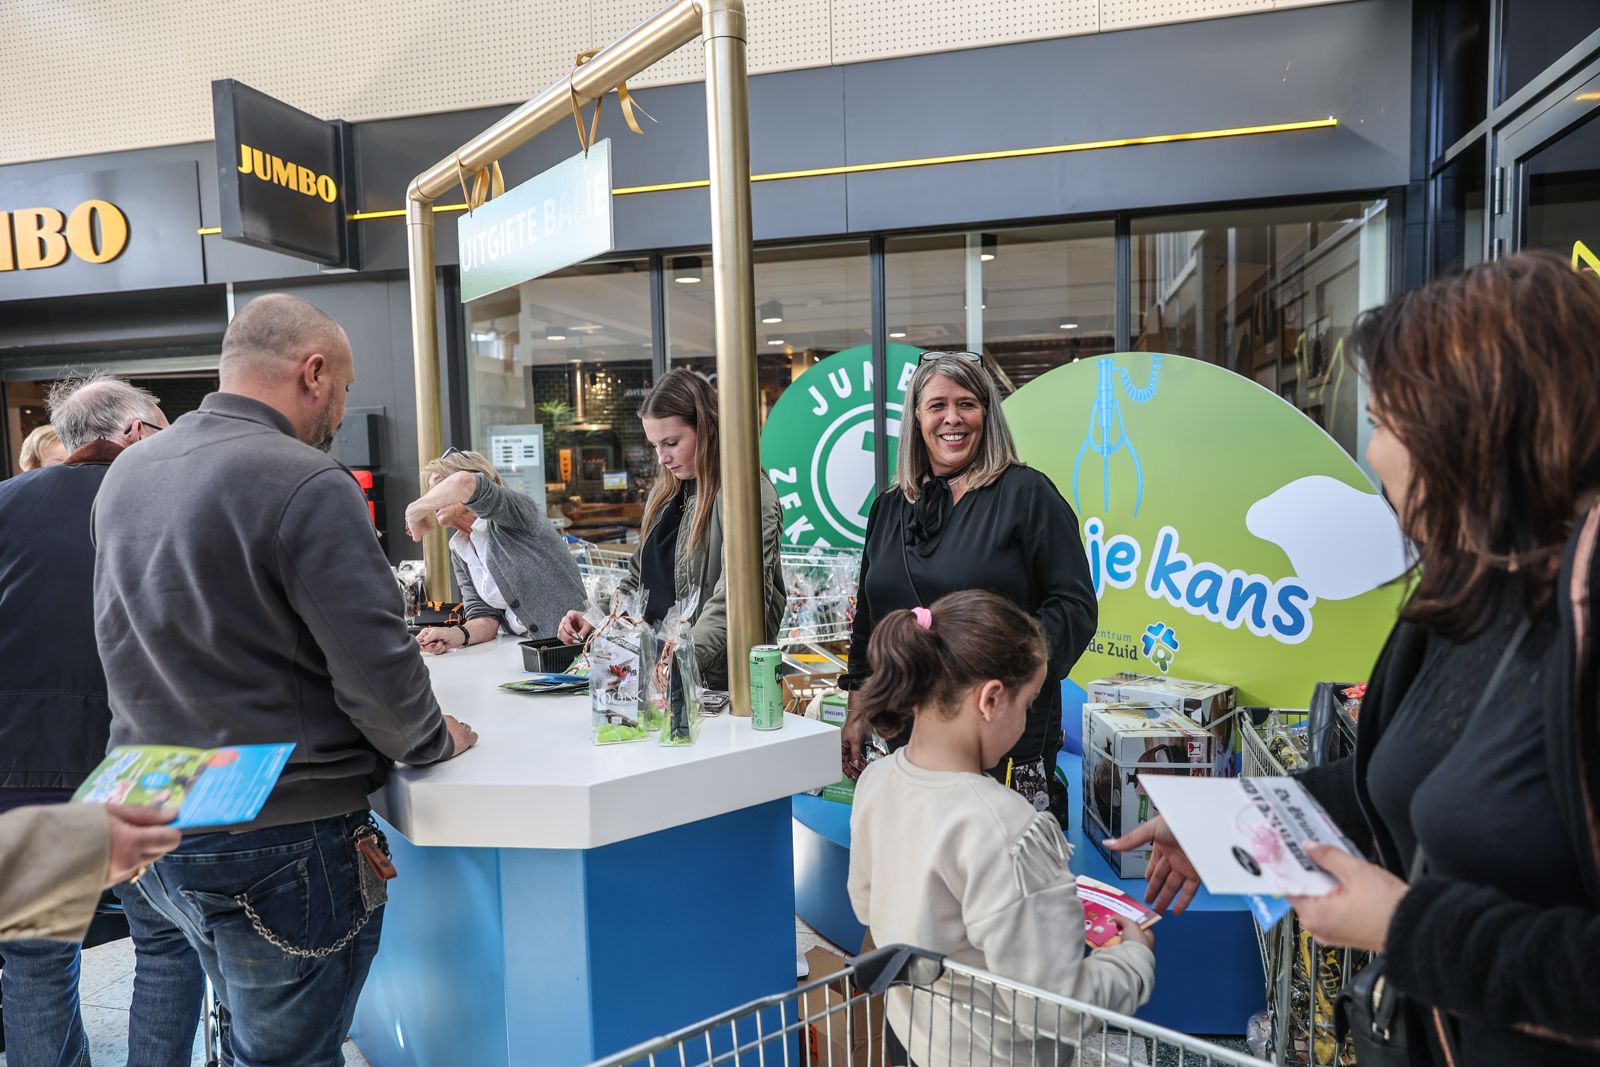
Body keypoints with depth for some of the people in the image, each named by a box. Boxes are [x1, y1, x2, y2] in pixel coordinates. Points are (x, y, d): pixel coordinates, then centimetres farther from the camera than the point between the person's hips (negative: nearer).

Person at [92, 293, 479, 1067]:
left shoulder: (126, 474, 5)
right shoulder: (306, 485, -21)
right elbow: (377, 672, -22)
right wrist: (434, 740, -3)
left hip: (157, 831, 8)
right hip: (281, 846, -8)